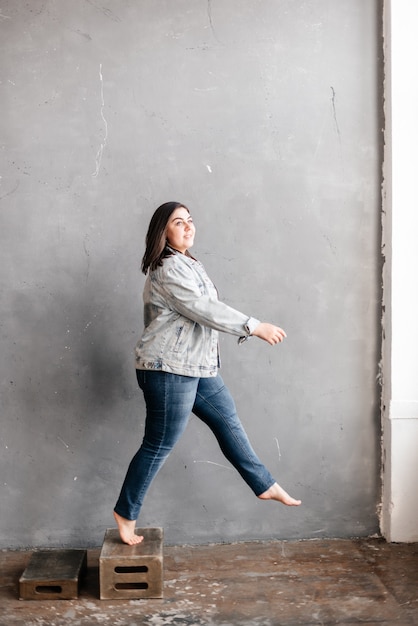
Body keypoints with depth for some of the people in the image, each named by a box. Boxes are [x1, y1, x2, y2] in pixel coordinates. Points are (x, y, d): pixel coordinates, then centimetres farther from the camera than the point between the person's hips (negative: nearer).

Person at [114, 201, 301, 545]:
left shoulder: (186, 263, 15)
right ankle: (126, 513, 14)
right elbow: (205, 309, -24)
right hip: (168, 370, -10)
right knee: (158, 446, -1)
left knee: (229, 423, 15)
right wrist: (255, 327, -22)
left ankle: (266, 486, 27)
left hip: (198, 367, 10)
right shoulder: (169, 268, -17)